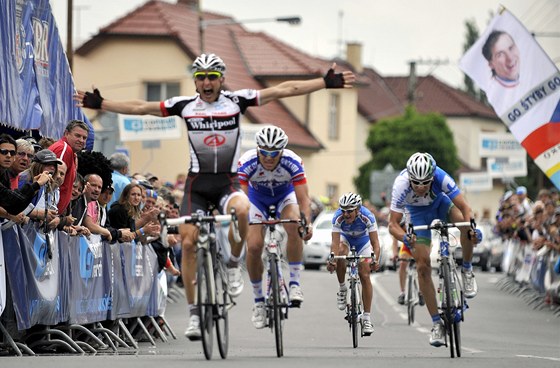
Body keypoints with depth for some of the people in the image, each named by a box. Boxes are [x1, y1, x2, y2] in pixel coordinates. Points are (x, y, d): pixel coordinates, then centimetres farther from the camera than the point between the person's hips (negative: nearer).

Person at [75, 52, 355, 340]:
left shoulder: (236, 101, -3)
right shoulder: (185, 106, 0)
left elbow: (283, 90, -6)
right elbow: (140, 108, 6)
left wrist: (326, 83, -10)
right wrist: (99, 104, 5)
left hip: (228, 181, -2)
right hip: (197, 183, 2)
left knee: (240, 209, -35)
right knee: (188, 242, -9)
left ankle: (233, 265, -8)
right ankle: (195, 313, 2)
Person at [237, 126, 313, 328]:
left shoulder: (293, 162, -33)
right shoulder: (247, 163, -33)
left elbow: (303, 199, -34)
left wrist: (307, 222, -51)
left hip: (285, 195, 0)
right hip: (257, 197, 0)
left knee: (294, 226, -32)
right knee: (254, 246, -17)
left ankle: (294, 283, -21)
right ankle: (258, 300, 3)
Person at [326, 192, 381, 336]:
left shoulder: (367, 217, -37)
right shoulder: (338, 217, -35)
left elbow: (375, 243, -40)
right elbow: (335, 243, -41)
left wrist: (375, 260, -56)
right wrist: (332, 260, -58)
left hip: (362, 240, -1)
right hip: (345, 237, 1)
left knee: (365, 276, -9)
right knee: (341, 254, -33)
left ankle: (367, 318, -3)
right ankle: (342, 288, -10)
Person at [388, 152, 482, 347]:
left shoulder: (441, 178, -36)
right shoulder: (401, 185, -37)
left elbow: (464, 207, -34)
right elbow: (393, 224, -35)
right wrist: (405, 238, -56)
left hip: (440, 203, 0)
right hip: (419, 214, 0)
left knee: (464, 222, -34)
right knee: (423, 266, -11)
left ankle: (467, 270, -8)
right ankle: (437, 323, -3)